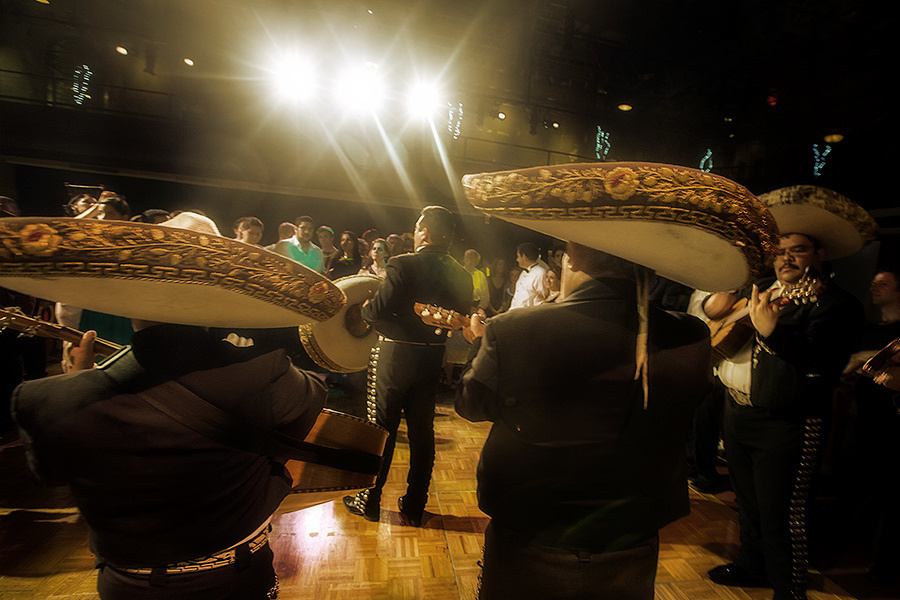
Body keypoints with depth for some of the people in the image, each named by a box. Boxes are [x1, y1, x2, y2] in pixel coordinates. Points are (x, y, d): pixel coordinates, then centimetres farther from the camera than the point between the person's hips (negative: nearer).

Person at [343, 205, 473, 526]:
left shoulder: (403, 265, -16)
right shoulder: (460, 276, -1)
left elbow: (377, 311, -21)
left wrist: (362, 307, 0)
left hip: (397, 356, -4)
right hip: (432, 358, 5)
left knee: (382, 429, 12)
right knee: (422, 433, 15)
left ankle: (370, 501, 28)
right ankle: (414, 507, 28)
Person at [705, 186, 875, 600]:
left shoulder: (837, 303, -10)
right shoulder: (762, 290, 9)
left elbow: (822, 360, -26)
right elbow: (718, 309, 21)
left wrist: (772, 331, -42)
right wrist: (715, 305, -3)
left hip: (785, 424, -7)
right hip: (737, 411, 7)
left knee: (780, 515, 3)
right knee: (747, 501, 23)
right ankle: (751, 566, 44)